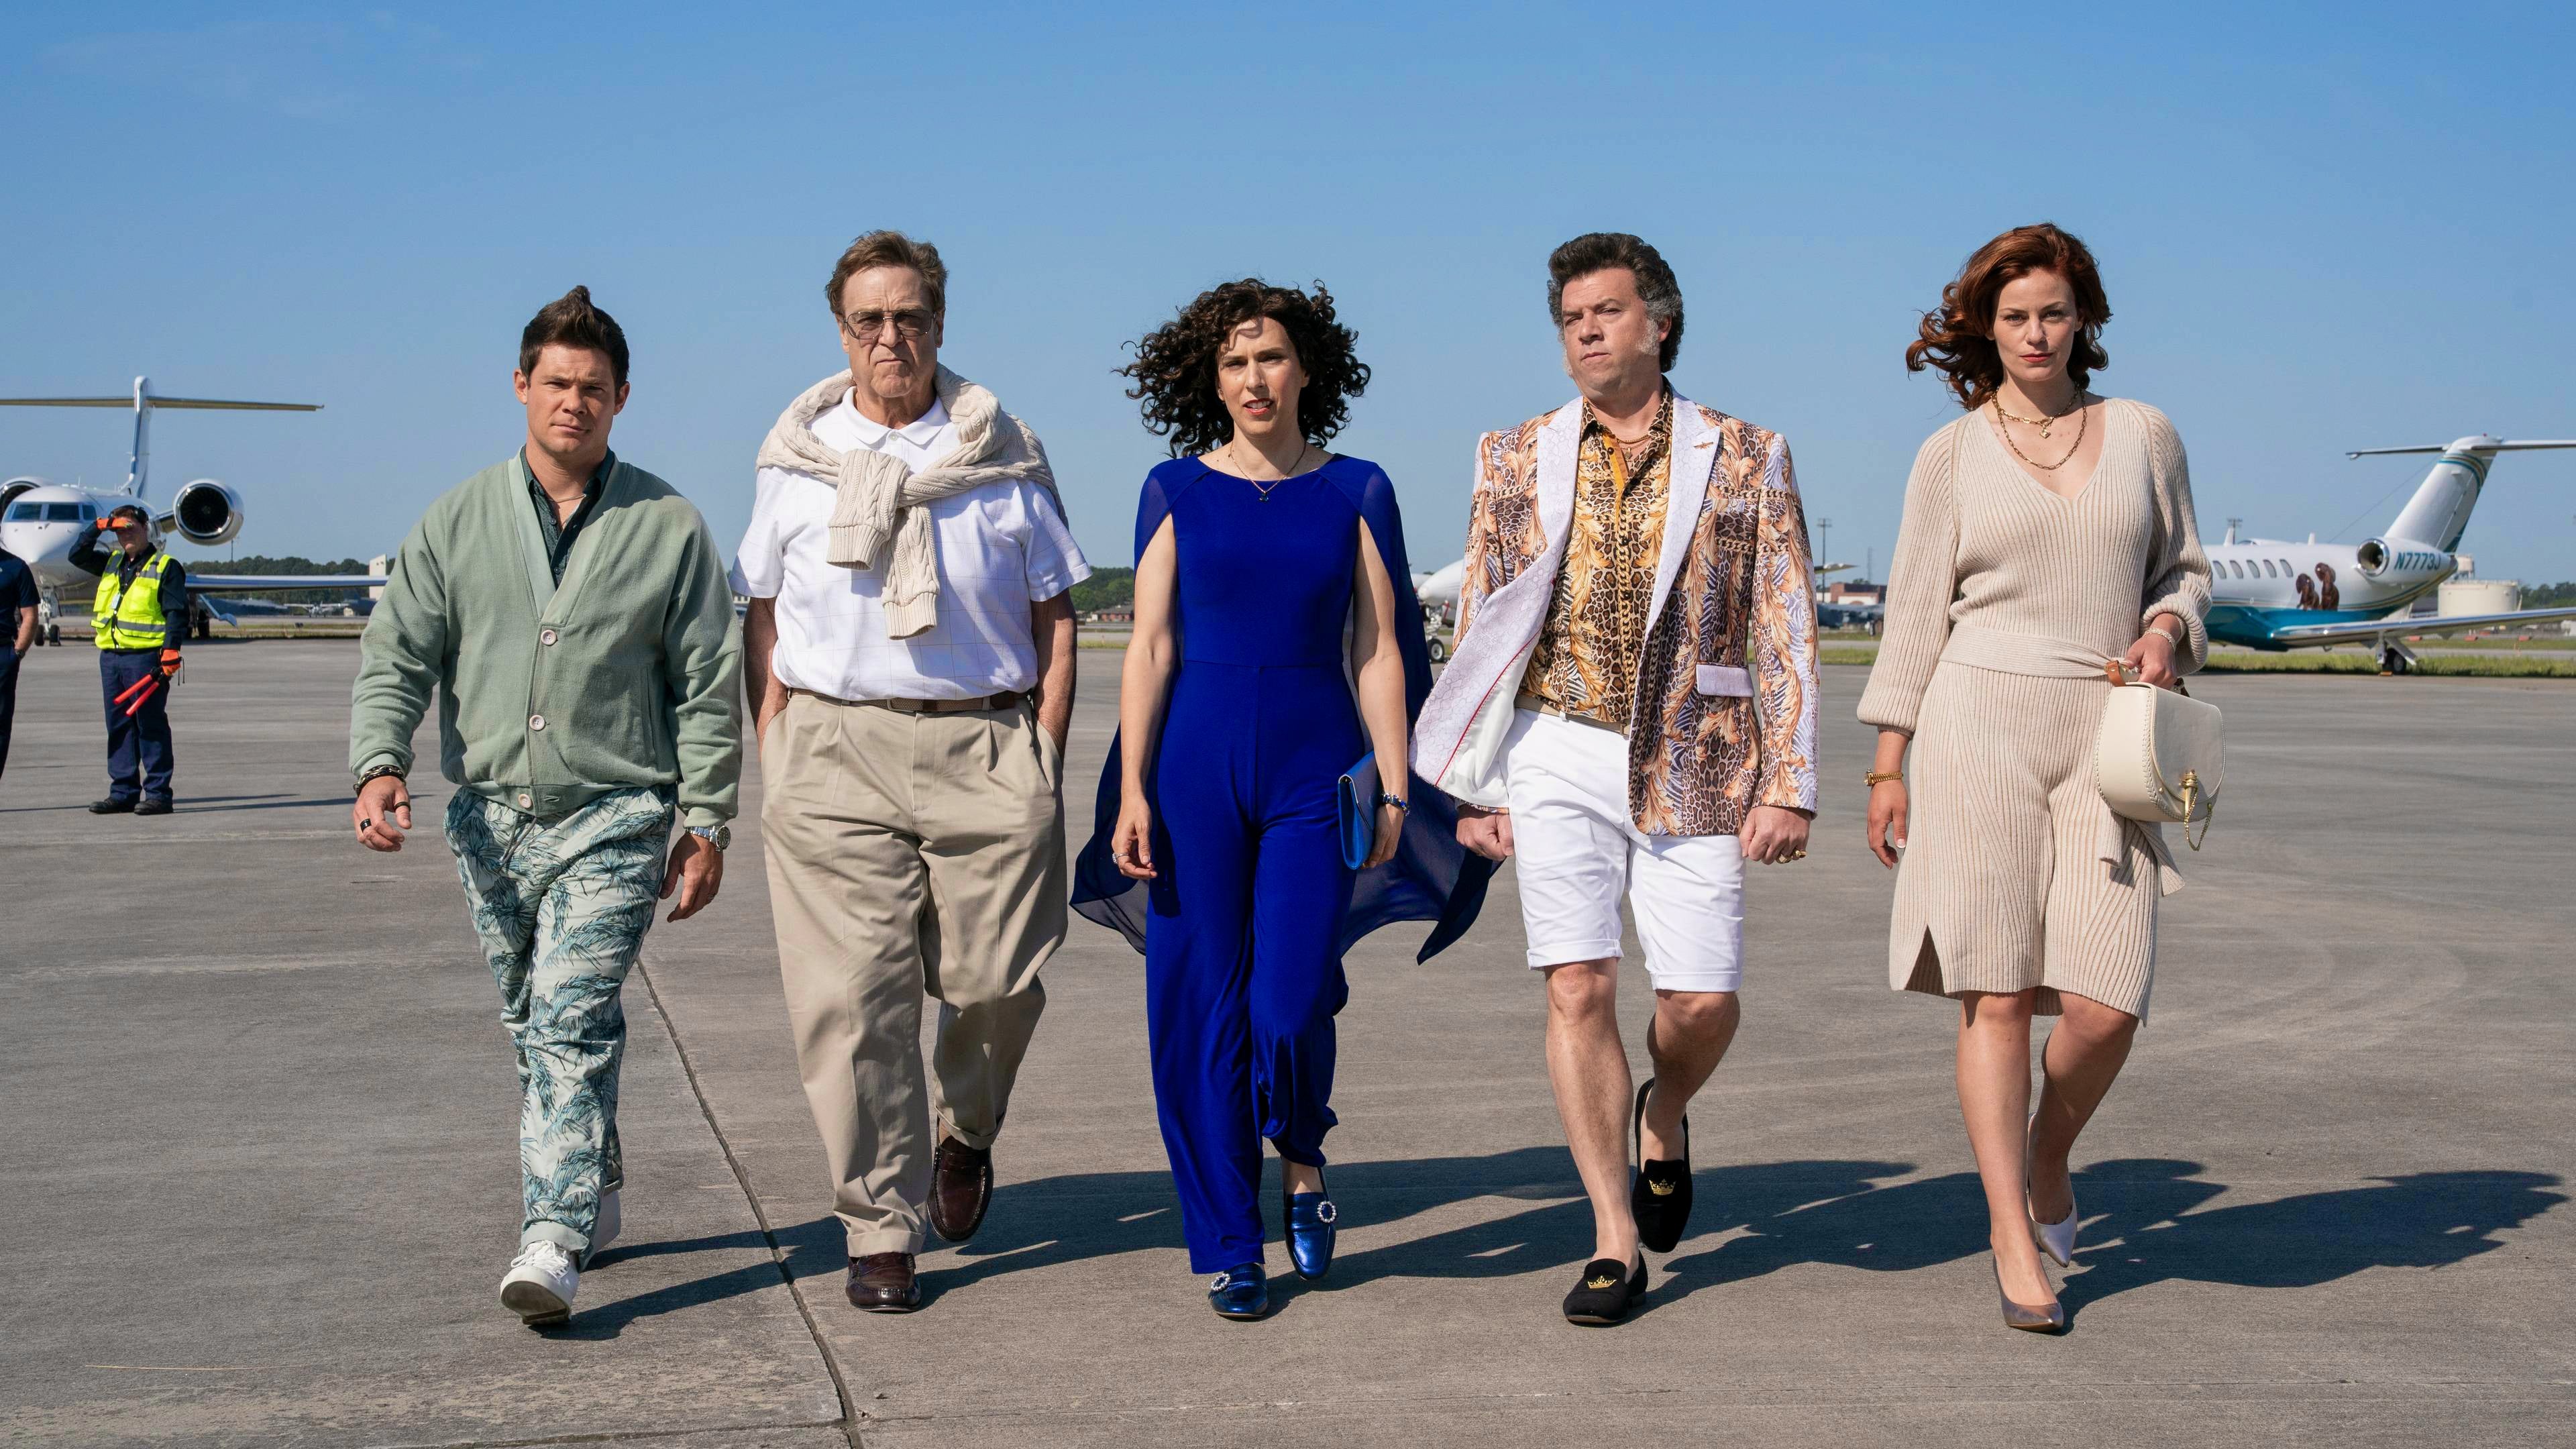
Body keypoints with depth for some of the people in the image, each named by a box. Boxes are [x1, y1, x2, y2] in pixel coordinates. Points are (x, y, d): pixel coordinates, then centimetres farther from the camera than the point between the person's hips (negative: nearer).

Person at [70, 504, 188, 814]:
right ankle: (124, 792, 13)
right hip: (110, 656, 7)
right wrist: (98, 528, 8)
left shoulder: (165, 567, -2)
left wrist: (170, 652, -19)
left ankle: (158, 794, -3)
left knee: (151, 726, -5)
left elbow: (177, 613, -9)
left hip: (146, 657, -7)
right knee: (119, 726, 8)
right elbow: (77, 555, 20)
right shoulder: (111, 563, 18)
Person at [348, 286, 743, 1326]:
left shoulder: (667, 528, 2)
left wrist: (707, 822, 1)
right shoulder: (459, 521, 6)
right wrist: (379, 764, -13)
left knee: (574, 1020, -16)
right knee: (531, 1026, 13)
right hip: (490, 817, 4)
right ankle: (593, 1196, 31)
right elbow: (396, 654, 4)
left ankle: (554, 1241, -20)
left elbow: (708, 687, 4)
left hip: (614, 818, -3)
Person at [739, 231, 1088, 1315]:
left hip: (984, 744, 0)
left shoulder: (1004, 455, 7)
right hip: (836, 746, 0)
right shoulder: (797, 458, 10)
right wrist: (774, 761, 3)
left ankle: (964, 1132, 33)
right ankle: (879, 1230, 4)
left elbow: (1054, 616, 9)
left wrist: (1043, 759, 0)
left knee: (996, 980, 1)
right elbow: (765, 621, 13)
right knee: (853, 998, -5)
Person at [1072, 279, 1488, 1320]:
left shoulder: (1356, 492, 6)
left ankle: (1302, 1157, 24)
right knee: (1205, 1009, 1)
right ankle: (1228, 1246, 13)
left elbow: (1380, 651, 5)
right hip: (1198, 765, 1)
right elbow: (1150, 649, 3)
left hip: (1317, 766, 0)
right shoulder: (1177, 491, 6)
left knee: (1292, 1004, -9)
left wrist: (1393, 787, 0)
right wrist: (1131, 791, -4)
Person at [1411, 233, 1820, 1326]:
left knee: (1704, 1001, -3)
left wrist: (1789, 784, -5)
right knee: (1579, 988, -6)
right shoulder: (1517, 460, 7)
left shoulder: (1744, 458, 4)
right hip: (1557, 755, 1)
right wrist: (1474, 787, 5)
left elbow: (1785, 631, 2)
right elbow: (1479, 627, 10)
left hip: (1687, 764, 0)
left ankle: (1662, 1119, 32)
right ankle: (1616, 1241, 4)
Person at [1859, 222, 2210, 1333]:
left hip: (2103, 737, 2)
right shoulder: (1951, 455, 6)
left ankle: (2046, 1156, 24)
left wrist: (2169, 628, -3)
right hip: (1979, 728, -1)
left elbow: (2184, 570, 20)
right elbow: (1915, 615, 8)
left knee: (2105, 1003, -7)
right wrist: (1888, 763, 4)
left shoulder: (2144, 436, 12)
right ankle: (2013, 1239, 6)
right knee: (1997, 992, -4)